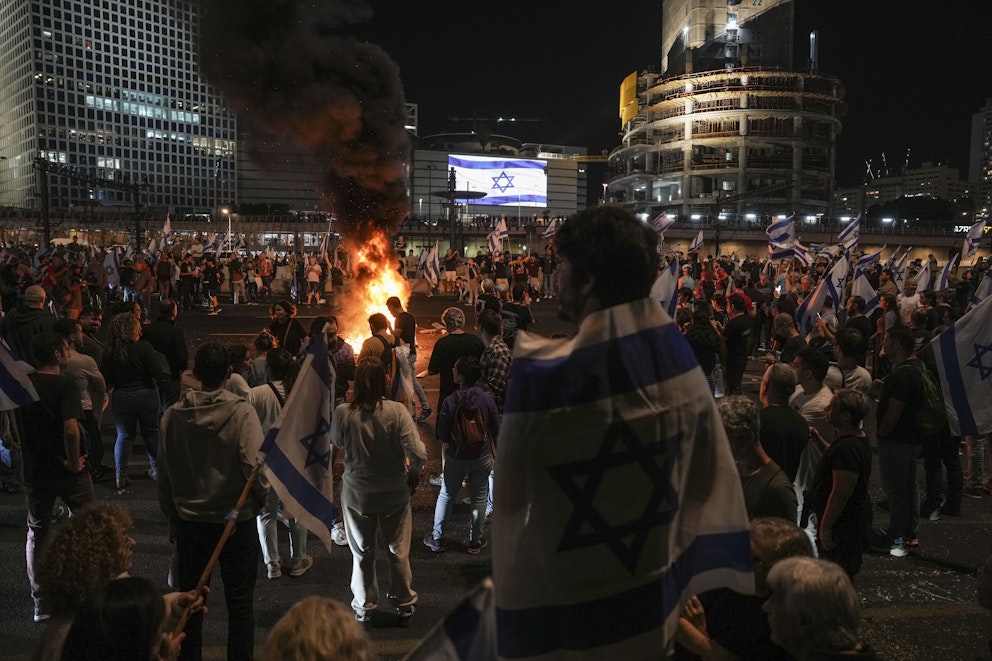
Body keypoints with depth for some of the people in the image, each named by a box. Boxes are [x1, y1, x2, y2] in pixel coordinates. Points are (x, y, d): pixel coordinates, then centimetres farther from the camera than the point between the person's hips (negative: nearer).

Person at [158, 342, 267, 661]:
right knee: (240, 602, 11)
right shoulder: (242, 412, -17)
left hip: (189, 521, 3)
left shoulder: (173, 415, -6)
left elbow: (164, 472, 0)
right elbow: (253, 467, -22)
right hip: (237, 520, -3)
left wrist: (172, 516, 13)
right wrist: (260, 498, -2)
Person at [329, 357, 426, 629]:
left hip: (357, 492, 1)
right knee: (398, 552, 18)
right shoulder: (397, 411, -21)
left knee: (362, 553, 19)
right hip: (395, 492, 0)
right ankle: (404, 606, 34)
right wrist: (413, 472, -2)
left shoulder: (343, 413, -17)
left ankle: (364, 610, 33)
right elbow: (418, 454, -22)